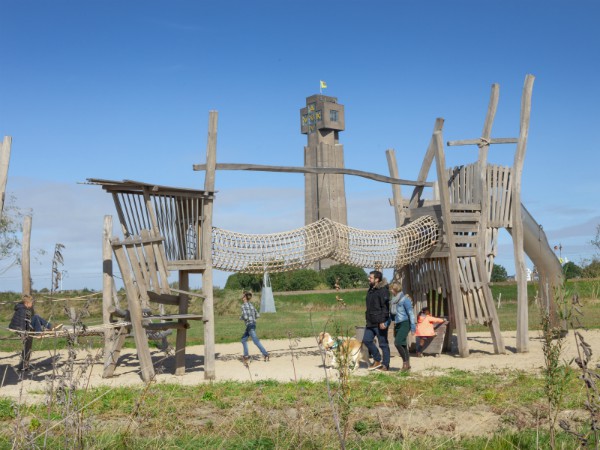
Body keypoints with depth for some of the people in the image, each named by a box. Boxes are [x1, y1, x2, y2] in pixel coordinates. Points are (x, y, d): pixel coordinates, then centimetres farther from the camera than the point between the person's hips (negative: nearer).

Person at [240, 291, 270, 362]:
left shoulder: (243, 306, -12)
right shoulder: (251, 305, 13)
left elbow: (245, 317, -21)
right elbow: (258, 315, 12)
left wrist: (241, 318, 0)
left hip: (250, 325, -9)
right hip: (253, 324, 9)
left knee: (256, 341, -9)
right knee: (243, 339, 18)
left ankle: (266, 354, -13)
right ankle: (246, 355, 18)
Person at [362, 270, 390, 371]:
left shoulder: (383, 290, -14)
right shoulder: (371, 290, 15)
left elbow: (385, 307, -20)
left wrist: (382, 321, -24)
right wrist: (368, 319, 23)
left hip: (380, 323, -9)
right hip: (370, 322, 9)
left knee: (383, 344, 0)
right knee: (366, 340, 6)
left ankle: (385, 365, 9)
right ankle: (377, 360, 19)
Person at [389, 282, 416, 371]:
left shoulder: (405, 299, -9)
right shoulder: (393, 301, 13)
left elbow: (411, 313, -11)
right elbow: (391, 315, 19)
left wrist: (413, 327, -14)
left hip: (405, 324, -7)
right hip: (397, 324, 7)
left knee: (397, 343, -19)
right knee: (403, 345, 9)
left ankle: (405, 361, -5)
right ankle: (407, 365, 17)